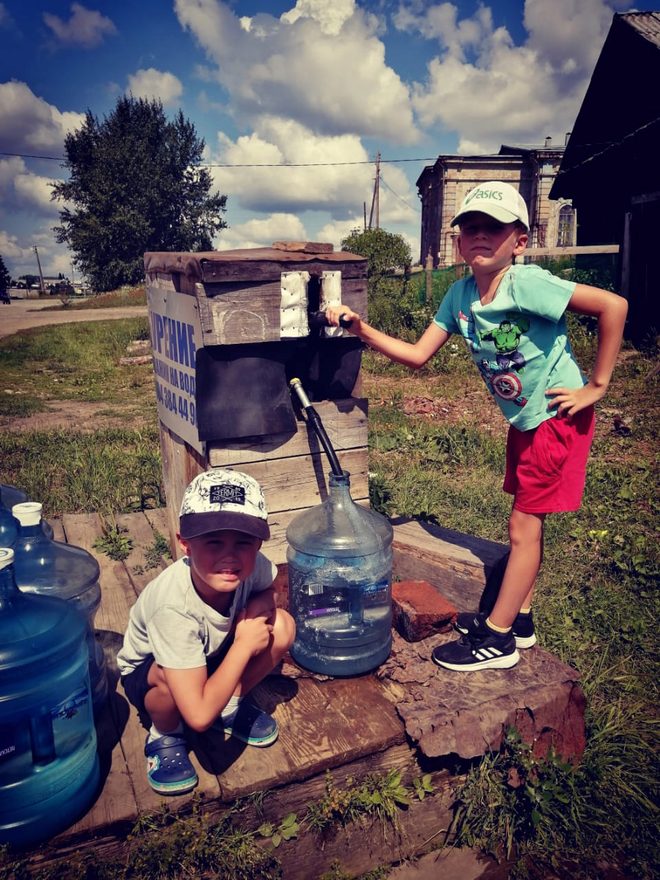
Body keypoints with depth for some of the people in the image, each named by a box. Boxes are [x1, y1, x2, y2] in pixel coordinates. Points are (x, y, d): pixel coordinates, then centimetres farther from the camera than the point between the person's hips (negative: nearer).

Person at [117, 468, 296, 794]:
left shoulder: (250, 564, -28)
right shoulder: (173, 607, -40)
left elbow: (267, 590, 0)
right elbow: (200, 717, -41)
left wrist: (256, 608, -24)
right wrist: (244, 645, -34)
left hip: (214, 655, 5)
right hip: (146, 671, -4)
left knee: (281, 626, -19)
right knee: (172, 676, -38)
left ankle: (232, 705, 6)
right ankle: (164, 735, -2)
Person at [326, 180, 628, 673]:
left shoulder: (525, 284, -25)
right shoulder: (461, 295, -3)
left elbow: (613, 305, -27)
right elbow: (418, 355, -3)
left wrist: (596, 386, -21)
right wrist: (361, 329, -15)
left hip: (559, 417, -7)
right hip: (524, 420, 7)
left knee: (524, 526, -1)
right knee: (528, 522, 17)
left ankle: (497, 638, 13)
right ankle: (518, 618, 32)